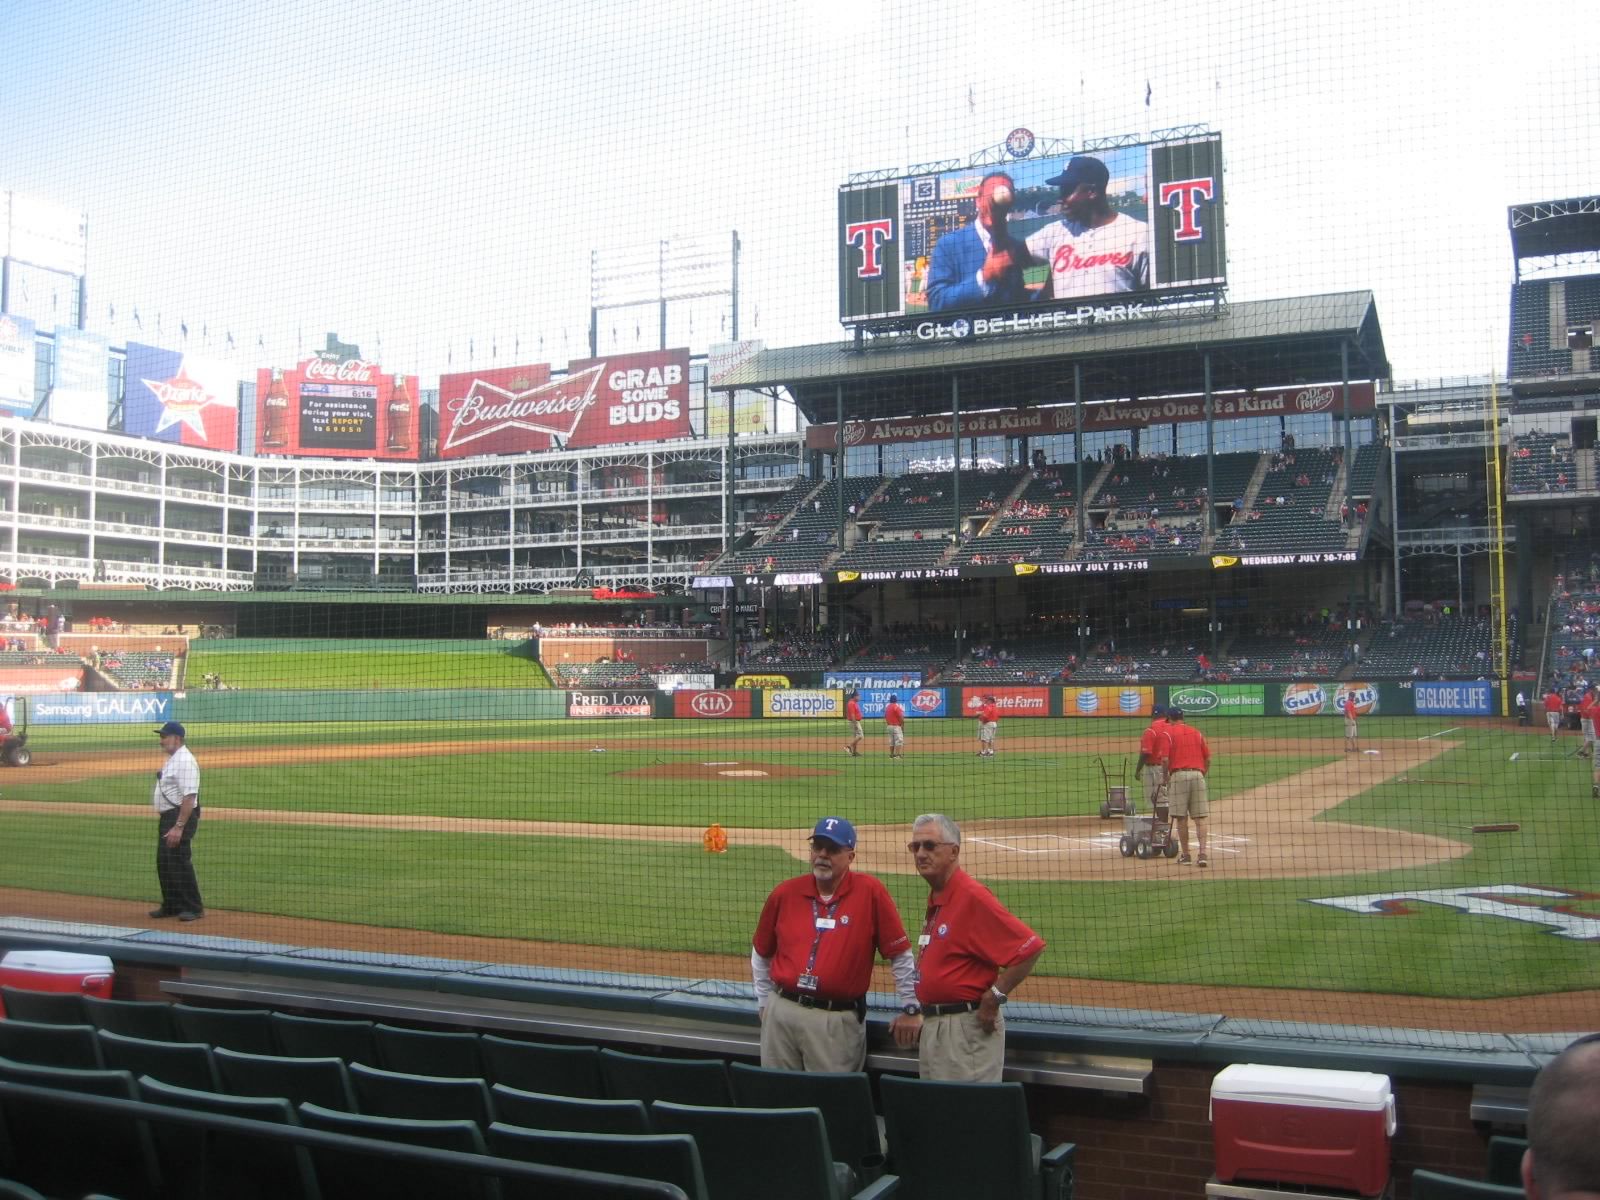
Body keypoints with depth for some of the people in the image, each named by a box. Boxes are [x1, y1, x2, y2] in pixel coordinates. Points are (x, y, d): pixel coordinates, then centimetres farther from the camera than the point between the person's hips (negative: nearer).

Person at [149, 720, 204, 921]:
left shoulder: (185, 760, -18)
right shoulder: (173, 759, 15)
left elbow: (189, 797, -25)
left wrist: (179, 827, -28)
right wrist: (167, 823, 19)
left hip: (181, 817, -11)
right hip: (167, 818, 11)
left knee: (179, 862, -8)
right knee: (163, 863, 15)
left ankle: (194, 908, 0)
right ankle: (171, 905, 25)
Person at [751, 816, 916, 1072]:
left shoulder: (870, 892, -6)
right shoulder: (785, 893, 4)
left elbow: (900, 955, -2)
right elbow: (761, 953, 18)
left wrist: (911, 1008, 0)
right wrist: (765, 1003, 18)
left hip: (838, 1020, -4)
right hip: (782, 1013, 4)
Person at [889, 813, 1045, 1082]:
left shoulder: (972, 896, -18)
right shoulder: (935, 899, 12)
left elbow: (1030, 946, -23)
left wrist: (993, 998, -17)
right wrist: (914, 1011, 16)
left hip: (967, 1027, -10)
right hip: (931, 1026, 10)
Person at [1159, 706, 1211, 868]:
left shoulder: (1168, 732, 1)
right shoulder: (1197, 732, 14)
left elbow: (1165, 759, -8)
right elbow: (1208, 759, 10)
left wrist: (1165, 778, 4)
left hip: (1178, 775, -3)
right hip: (1197, 775, 3)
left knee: (1182, 818, 4)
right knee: (1200, 818, 1)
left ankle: (1185, 854, 8)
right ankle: (1202, 853, -9)